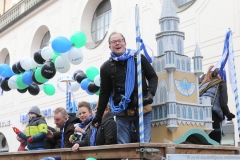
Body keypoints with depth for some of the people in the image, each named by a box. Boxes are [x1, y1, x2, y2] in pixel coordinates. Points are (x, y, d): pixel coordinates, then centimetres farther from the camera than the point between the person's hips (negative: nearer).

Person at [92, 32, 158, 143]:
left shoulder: (139, 58, 4)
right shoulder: (106, 67, 5)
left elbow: (152, 77, 10)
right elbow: (104, 93, 9)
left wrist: (151, 93, -9)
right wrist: (98, 116, 8)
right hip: (122, 113, 1)